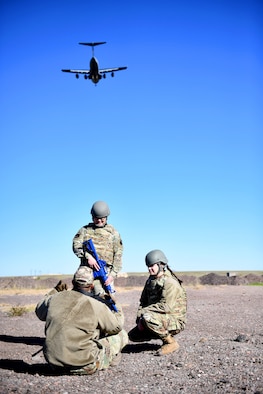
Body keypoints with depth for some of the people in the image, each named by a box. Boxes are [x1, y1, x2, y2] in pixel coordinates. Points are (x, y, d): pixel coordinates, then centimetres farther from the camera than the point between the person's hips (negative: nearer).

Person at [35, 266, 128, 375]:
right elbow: (117, 326, 2)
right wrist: (117, 307, 21)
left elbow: (39, 312, 24)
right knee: (122, 335, 9)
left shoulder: (54, 298, 1)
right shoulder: (95, 305, -11)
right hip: (83, 366, -6)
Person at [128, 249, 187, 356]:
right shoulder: (150, 281, 9)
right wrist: (139, 319, -5)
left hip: (175, 321, -9)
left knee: (147, 317, -34)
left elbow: (166, 306, -28)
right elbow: (143, 302, 12)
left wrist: (143, 311, -22)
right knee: (133, 336, 1)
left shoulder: (170, 282, -19)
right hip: (161, 318, 9)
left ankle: (171, 343, -15)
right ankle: (165, 335, 13)